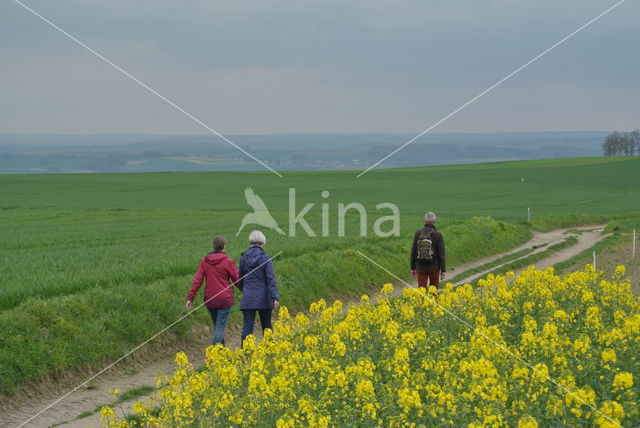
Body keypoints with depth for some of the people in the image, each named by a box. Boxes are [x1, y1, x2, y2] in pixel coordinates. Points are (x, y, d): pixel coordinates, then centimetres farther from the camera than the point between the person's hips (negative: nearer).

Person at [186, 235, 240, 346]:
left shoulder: (204, 260, 0)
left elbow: (197, 280, -3)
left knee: (217, 325, 19)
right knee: (220, 326, -3)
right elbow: (237, 280, -4)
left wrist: (190, 298, -1)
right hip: (224, 299, -4)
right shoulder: (227, 261, -10)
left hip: (210, 299, 4)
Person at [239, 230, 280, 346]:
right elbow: (271, 278, -14)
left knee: (247, 326, -1)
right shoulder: (265, 258, -8)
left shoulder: (243, 258, 2)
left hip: (248, 298, 1)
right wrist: (275, 297, -18)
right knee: (266, 326, 13)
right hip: (264, 298, -1)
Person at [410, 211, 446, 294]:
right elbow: (441, 254, -11)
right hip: (434, 267, -2)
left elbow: (413, 252, 2)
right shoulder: (438, 235, -10)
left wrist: (413, 268, 10)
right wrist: (443, 270, -5)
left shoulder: (418, 234, -1)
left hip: (421, 267, 2)